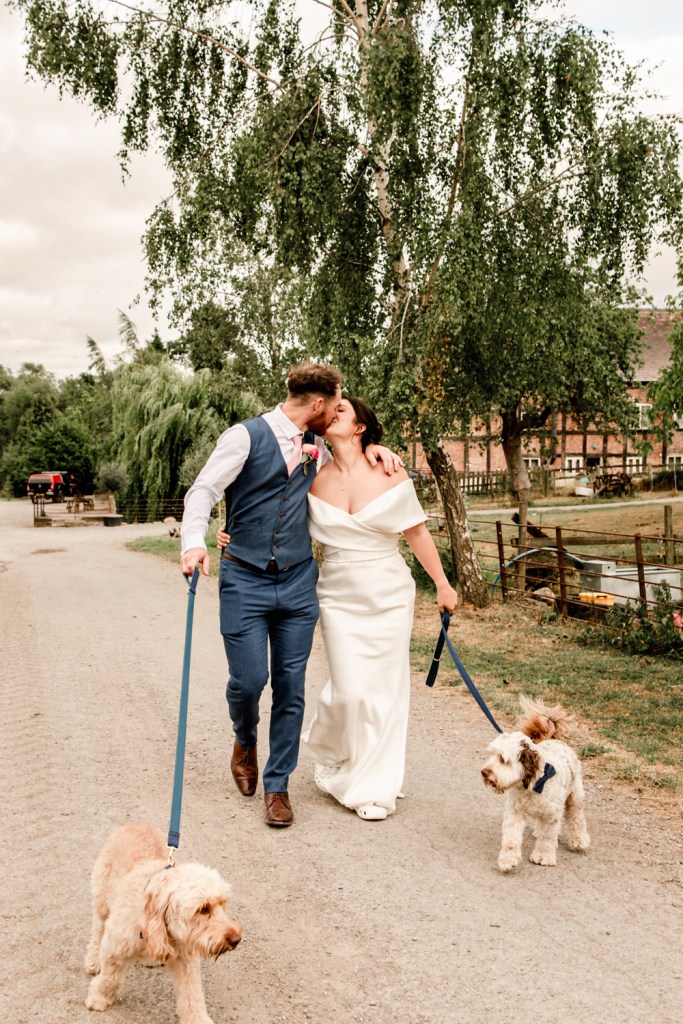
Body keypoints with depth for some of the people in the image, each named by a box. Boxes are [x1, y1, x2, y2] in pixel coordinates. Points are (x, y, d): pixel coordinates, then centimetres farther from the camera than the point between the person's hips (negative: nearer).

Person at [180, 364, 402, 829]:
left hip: (298, 583, 4)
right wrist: (194, 541, -30)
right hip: (245, 581, -4)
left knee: (291, 686, 4)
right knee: (249, 680, -5)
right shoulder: (246, 436, -6)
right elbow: (203, 491, -12)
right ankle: (245, 741, 30)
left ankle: (277, 786, 18)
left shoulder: (317, 447, 10)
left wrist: (372, 448, 8)